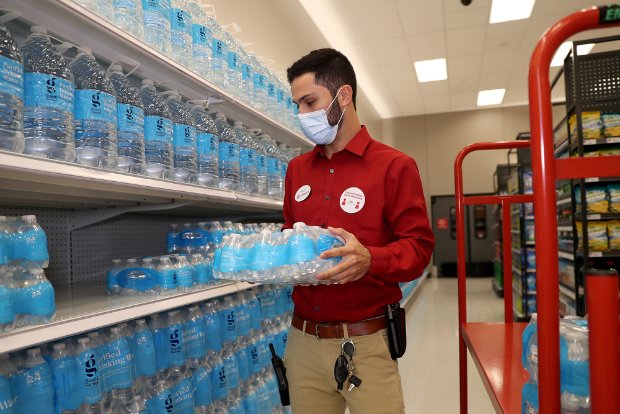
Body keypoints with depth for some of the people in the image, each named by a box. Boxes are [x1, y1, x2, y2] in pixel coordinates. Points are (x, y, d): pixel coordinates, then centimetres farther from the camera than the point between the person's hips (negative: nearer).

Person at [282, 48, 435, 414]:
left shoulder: (394, 166, -6)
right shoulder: (297, 169, 10)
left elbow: (418, 247, -9)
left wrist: (370, 260, -27)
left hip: (366, 343, -4)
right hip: (303, 339, 5)